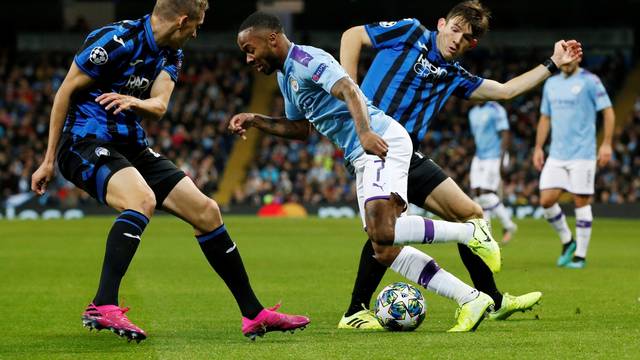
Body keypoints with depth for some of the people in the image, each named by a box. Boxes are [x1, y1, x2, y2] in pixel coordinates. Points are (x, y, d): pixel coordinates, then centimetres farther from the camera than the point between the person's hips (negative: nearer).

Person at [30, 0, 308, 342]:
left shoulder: (170, 55, 10)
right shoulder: (117, 40, -15)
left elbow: (159, 106, -7)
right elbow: (66, 92, -11)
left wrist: (135, 102, -33)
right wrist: (49, 160, -11)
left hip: (131, 147, 9)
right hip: (85, 142, -9)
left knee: (206, 211, 5)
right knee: (142, 199, -37)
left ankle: (254, 314, 12)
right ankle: (102, 307, -41)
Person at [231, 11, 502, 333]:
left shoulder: (304, 59, -8)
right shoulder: (285, 76, 22)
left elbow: (348, 89, -24)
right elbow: (301, 128, 36)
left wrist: (365, 132, -40)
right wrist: (255, 121, 24)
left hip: (383, 142, -10)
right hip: (364, 159, 10)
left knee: (381, 233, -27)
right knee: (385, 252, 0)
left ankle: (470, 232, -11)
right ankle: (471, 300, -2)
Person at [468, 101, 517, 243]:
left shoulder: (496, 110, -11)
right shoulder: (473, 113, 14)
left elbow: (505, 135, -14)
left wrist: (501, 160, -20)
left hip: (494, 157, -8)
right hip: (479, 158, 8)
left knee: (486, 194, -14)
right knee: (478, 194, 0)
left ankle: (508, 225, 1)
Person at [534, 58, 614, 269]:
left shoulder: (589, 81, -5)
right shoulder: (551, 83, 13)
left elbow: (608, 112, -5)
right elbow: (545, 118, 20)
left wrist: (606, 144, -12)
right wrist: (538, 148, 13)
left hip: (582, 154, -5)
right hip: (556, 156, 5)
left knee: (581, 203, -2)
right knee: (546, 200, -4)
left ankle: (580, 255, 6)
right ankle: (567, 241, 17)